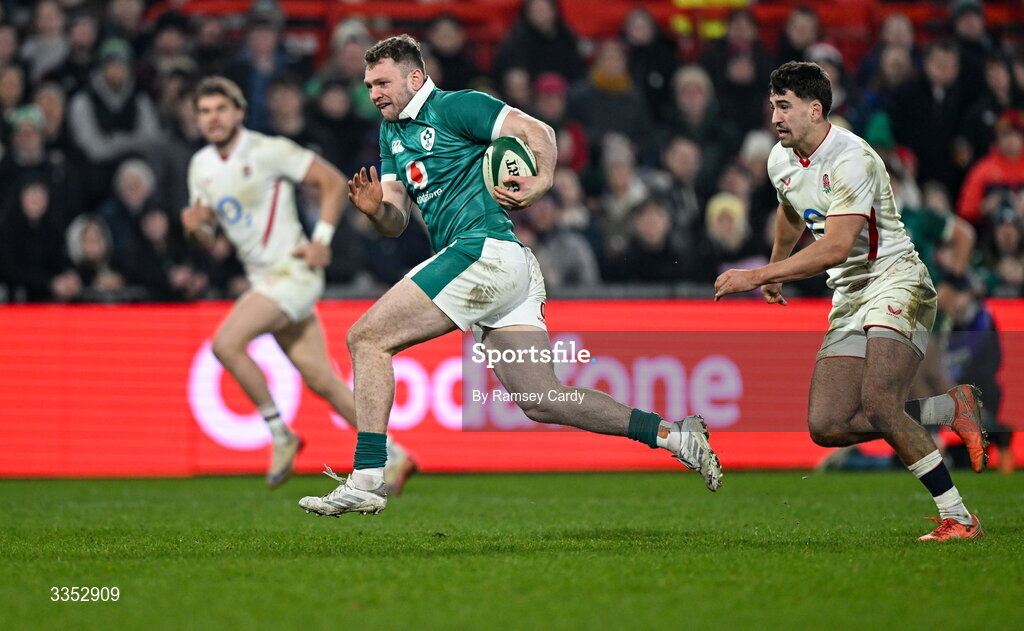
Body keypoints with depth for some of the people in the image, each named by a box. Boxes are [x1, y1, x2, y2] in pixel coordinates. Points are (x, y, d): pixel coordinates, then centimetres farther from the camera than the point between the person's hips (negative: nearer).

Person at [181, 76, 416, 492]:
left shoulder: (268, 151, -11)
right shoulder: (201, 166, 10)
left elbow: (334, 182, -7)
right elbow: (207, 239, 16)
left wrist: (322, 239, -14)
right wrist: (194, 227, -7)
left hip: (293, 272, -7)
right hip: (262, 279, 7)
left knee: (226, 343, -21)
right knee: (320, 379, 6)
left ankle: (280, 435, -8)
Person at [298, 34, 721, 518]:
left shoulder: (452, 107, -2)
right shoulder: (391, 132, 24)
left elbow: (537, 131, -9)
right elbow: (396, 223, 20)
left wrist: (542, 180, -26)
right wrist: (376, 208, -2)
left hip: (484, 251, -9)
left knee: (367, 338, -10)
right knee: (540, 401, 2)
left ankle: (366, 478, -15)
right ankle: (670, 434, 1)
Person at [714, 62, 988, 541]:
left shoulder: (853, 160, -20)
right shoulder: (781, 161, 7)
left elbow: (836, 247, -28)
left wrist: (756, 277, -26)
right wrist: (774, 273, 44)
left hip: (895, 281, -8)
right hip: (849, 297, 8)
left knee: (877, 404, -28)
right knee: (827, 426, -7)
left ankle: (958, 518, -17)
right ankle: (951, 409, 9)